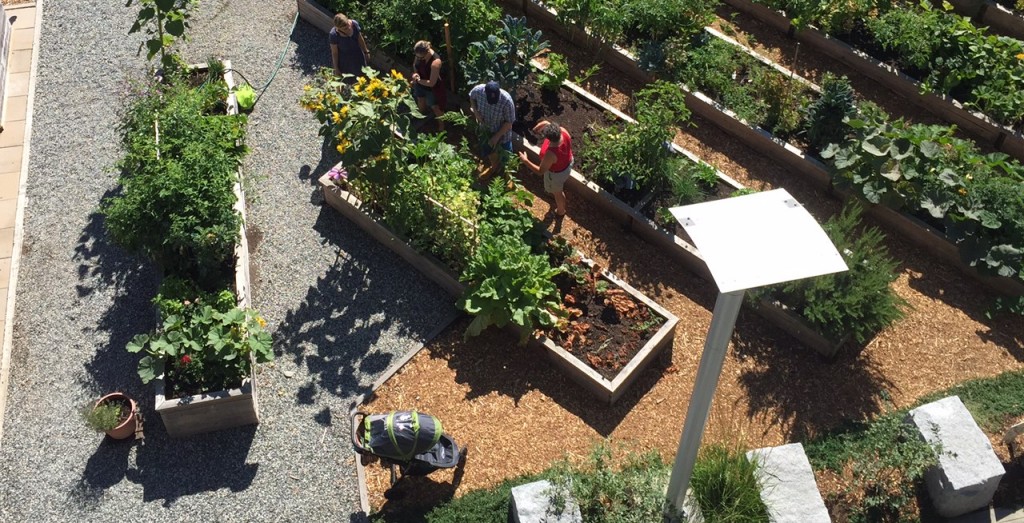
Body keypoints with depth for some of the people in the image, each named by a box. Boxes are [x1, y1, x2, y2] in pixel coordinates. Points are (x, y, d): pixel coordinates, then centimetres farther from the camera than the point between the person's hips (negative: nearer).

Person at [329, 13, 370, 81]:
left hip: (357, 56, 4)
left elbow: (360, 39, -4)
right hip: (344, 61, -4)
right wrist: (336, 69, -9)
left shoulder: (354, 24, -24)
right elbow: (334, 53, -19)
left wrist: (366, 52, 9)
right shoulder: (334, 34, -33)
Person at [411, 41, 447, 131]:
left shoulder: (435, 62, -41)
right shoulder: (420, 54, -22)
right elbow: (415, 64, 3)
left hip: (432, 89, -6)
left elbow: (431, 83, -35)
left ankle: (441, 126, 45)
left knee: (435, 107, 17)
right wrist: (415, 73, -16)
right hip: (420, 84, 6)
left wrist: (418, 80, -24)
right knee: (421, 102, 31)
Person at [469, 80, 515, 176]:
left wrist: (496, 137, -22)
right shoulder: (478, 90, -28)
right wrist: (475, 111, -17)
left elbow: (509, 122, -24)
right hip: (485, 128, 4)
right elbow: (471, 97, -2)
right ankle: (495, 167, 57)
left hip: (502, 131, -4)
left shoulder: (507, 100, -38)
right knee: (488, 150, 27)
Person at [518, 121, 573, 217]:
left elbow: (541, 171, -28)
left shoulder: (550, 154, -47)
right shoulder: (563, 131, -31)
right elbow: (545, 123, -7)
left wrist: (525, 161, -21)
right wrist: (545, 123, -25)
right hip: (568, 162, 6)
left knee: (557, 192, 27)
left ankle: (561, 211, 57)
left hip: (556, 173, -6)